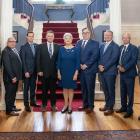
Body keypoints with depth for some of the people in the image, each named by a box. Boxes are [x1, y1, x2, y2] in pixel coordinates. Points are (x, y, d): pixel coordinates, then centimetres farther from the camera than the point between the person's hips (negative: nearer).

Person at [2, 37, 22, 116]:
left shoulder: (15, 50, 13)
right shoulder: (6, 51, -15)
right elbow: (7, 66, -20)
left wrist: (17, 76, 10)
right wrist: (12, 77, -21)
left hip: (15, 76, 9)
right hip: (10, 77, -9)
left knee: (13, 93, 18)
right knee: (9, 94, 1)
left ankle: (12, 107, 31)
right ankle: (9, 110, 10)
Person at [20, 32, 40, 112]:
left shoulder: (36, 46, 8)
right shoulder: (23, 47, -5)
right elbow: (23, 60, -9)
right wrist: (25, 71, -14)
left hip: (34, 71, 4)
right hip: (27, 71, -4)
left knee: (33, 87, 13)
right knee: (26, 88, 3)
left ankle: (33, 101, 25)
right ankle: (26, 104, 10)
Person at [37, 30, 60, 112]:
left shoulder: (57, 47, 4)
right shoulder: (41, 47, 2)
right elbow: (38, 60, 0)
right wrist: (39, 70, -6)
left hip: (54, 72, 1)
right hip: (44, 72, -1)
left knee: (53, 90, 8)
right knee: (45, 90, 8)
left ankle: (53, 105, 19)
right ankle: (44, 105, 20)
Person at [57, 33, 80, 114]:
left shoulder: (76, 49, -4)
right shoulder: (61, 49, 2)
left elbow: (78, 62, -4)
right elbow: (59, 61, 4)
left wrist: (76, 73, -10)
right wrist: (58, 72, -1)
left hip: (72, 72, -2)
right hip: (63, 72, 2)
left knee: (71, 88, 7)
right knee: (65, 88, 10)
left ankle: (70, 106, 18)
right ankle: (65, 105, 23)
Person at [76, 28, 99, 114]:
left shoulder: (95, 43, -1)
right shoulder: (78, 43, 14)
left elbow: (94, 56, -11)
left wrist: (86, 65, -15)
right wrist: (79, 64, -5)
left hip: (90, 69, -4)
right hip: (81, 69, 5)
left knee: (90, 89, 1)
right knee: (83, 88, 10)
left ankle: (90, 106, 10)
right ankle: (85, 105, 21)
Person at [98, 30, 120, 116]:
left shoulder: (115, 46, -6)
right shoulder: (102, 46, 16)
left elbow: (114, 59, -15)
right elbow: (99, 57, 15)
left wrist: (104, 67, -16)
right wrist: (100, 65, -4)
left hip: (110, 71, -6)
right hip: (102, 71, 6)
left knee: (111, 90, 2)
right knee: (105, 89, 14)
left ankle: (111, 108, 10)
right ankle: (107, 105, 27)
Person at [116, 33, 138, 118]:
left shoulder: (134, 48, -7)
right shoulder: (121, 47, 14)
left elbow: (134, 60, -16)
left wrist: (125, 68, -19)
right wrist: (119, 66, -5)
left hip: (129, 73, -6)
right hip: (122, 73, 6)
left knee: (130, 92, 2)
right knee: (123, 92, 14)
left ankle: (129, 110, 11)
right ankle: (124, 107, 27)